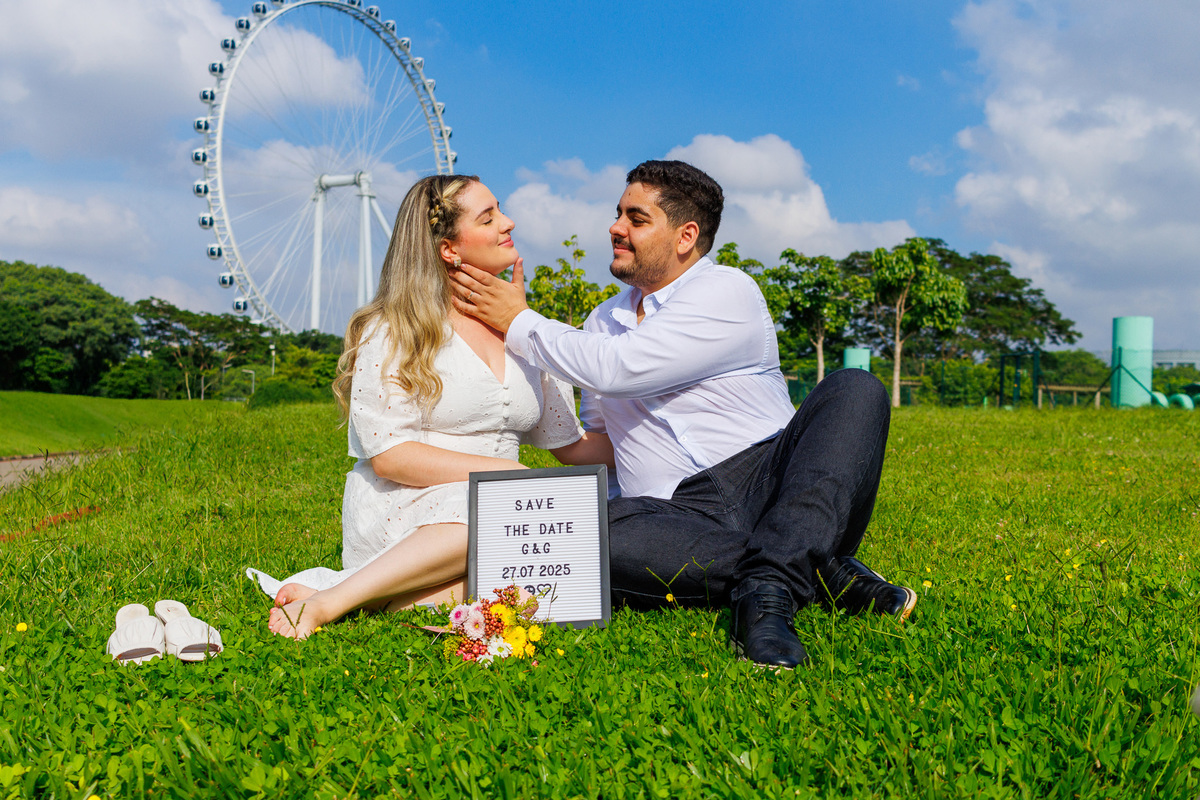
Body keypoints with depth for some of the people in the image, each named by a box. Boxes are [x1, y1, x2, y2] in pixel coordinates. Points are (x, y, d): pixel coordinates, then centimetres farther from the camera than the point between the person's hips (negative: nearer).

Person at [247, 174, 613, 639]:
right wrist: (507, 472, -18)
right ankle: (325, 603, -28)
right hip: (399, 514, -5)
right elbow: (388, 456, -11)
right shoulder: (391, 331, -2)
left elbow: (571, 443, 17)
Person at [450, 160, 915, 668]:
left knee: (854, 390, -27)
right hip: (676, 516, 3)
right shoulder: (603, 321, 21)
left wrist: (518, 322, -2)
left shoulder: (728, 292, -1)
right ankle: (820, 570, -25)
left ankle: (768, 585, -43)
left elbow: (617, 369, -12)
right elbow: (595, 432, 30)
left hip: (766, 485, -2)